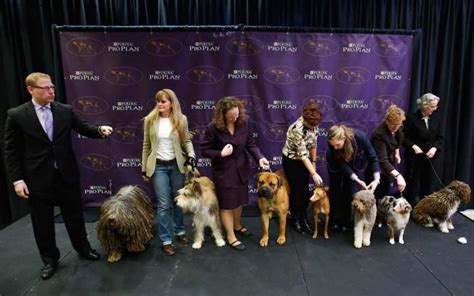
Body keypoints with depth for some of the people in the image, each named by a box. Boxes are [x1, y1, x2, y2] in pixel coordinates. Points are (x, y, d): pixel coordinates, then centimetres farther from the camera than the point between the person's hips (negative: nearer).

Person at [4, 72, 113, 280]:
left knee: (74, 215, 15)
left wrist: (100, 130, -19)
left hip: (66, 174, 2)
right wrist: (17, 180, -8)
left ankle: (83, 248, 36)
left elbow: (84, 128, 4)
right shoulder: (16, 115, -6)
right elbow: (11, 151, -4)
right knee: (43, 222, 12)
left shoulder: (65, 110, 1)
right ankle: (50, 259, 32)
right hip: (37, 178, -2)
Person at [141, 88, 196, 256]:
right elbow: (146, 146, 3)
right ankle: (166, 240, 13)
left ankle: (179, 231, 34)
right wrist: (144, 169, 3)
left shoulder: (181, 119, -3)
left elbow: (187, 140, 4)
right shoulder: (150, 120, -3)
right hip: (158, 166, -1)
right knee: (164, 204, 0)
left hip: (176, 165, 1)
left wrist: (191, 155, -16)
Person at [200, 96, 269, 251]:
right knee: (227, 203, 8)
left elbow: (251, 144, -4)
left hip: (242, 168, 5)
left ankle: (237, 225, 46)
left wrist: (260, 157, -20)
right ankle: (231, 236, 24)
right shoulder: (213, 128, -20)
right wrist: (221, 153, -26)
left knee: (240, 199, 21)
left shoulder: (244, 122, -10)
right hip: (223, 171, -4)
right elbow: (204, 151, -11)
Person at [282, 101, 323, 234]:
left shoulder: (313, 124, -11)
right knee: (296, 190, 5)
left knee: (305, 190, 10)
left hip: (304, 160, 6)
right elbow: (302, 154, -29)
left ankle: (303, 218, 26)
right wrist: (314, 173, -27)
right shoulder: (298, 128, -33)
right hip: (291, 160, -6)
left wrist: (314, 162, 6)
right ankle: (294, 218, 25)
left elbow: (313, 143, 3)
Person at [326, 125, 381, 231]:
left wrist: (377, 179, -35)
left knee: (352, 191, -2)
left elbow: (372, 157, -27)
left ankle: (346, 222, 14)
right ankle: (335, 220, 23)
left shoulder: (360, 137, -38)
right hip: (336, 163, 0)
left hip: (356, 164, 0)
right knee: (335, 191, 5)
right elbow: (342, 165, -30)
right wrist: (358, 180, -38)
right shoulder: (332, 144, -36)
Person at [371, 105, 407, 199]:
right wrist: (398, 175, -54)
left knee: (387, 192, 13)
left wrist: (397, 153, 9)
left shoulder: (398, 127, -15)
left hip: (390, 160, 7)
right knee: (379, 195, -2)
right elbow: (383, 161, -45)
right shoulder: (380, 133, -36)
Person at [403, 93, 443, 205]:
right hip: (414, 157, -4)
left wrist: (435, 148, -10)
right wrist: (413, 146, -20)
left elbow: (440, 137, 7)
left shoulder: (436, 117, 3)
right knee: (413, 183, 5)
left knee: (428, 184, 10)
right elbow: (404, 137, -7)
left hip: (430, 157, 4)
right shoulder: (412, 118, -10)